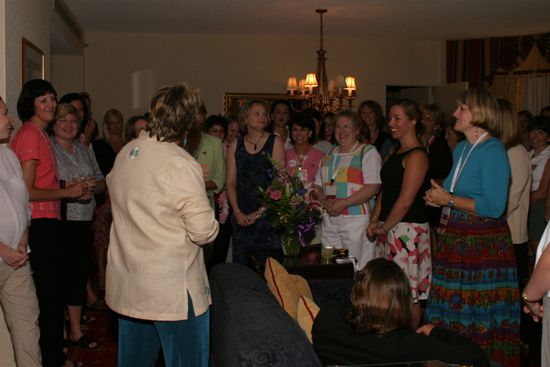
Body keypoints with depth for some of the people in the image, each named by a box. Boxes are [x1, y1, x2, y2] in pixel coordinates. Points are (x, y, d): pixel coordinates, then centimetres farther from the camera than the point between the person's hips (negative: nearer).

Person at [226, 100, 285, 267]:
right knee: (241, 266, 4)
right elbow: (230, 182, 7)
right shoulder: (236, 145, 9)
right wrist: (237, 212, -5)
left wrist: (260, 212, -10)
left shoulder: (275, 142, 1)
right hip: (241, 218, 3)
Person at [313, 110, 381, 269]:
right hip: (329, 220, 6)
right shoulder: (329, 155, 19)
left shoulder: (368, 152, 0)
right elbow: (318, 186, 19)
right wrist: (325, 201, -3)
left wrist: (344, 203, -16)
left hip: (357, 219, -6)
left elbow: (373, 187, -11)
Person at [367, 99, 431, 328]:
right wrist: (374, 221, 6)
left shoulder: (417, 155, -12)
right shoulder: (396, 153, 17)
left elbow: (406, 200, -17)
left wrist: (384, 227, -10)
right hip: (389, 228, 9)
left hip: (407, 229, -9)